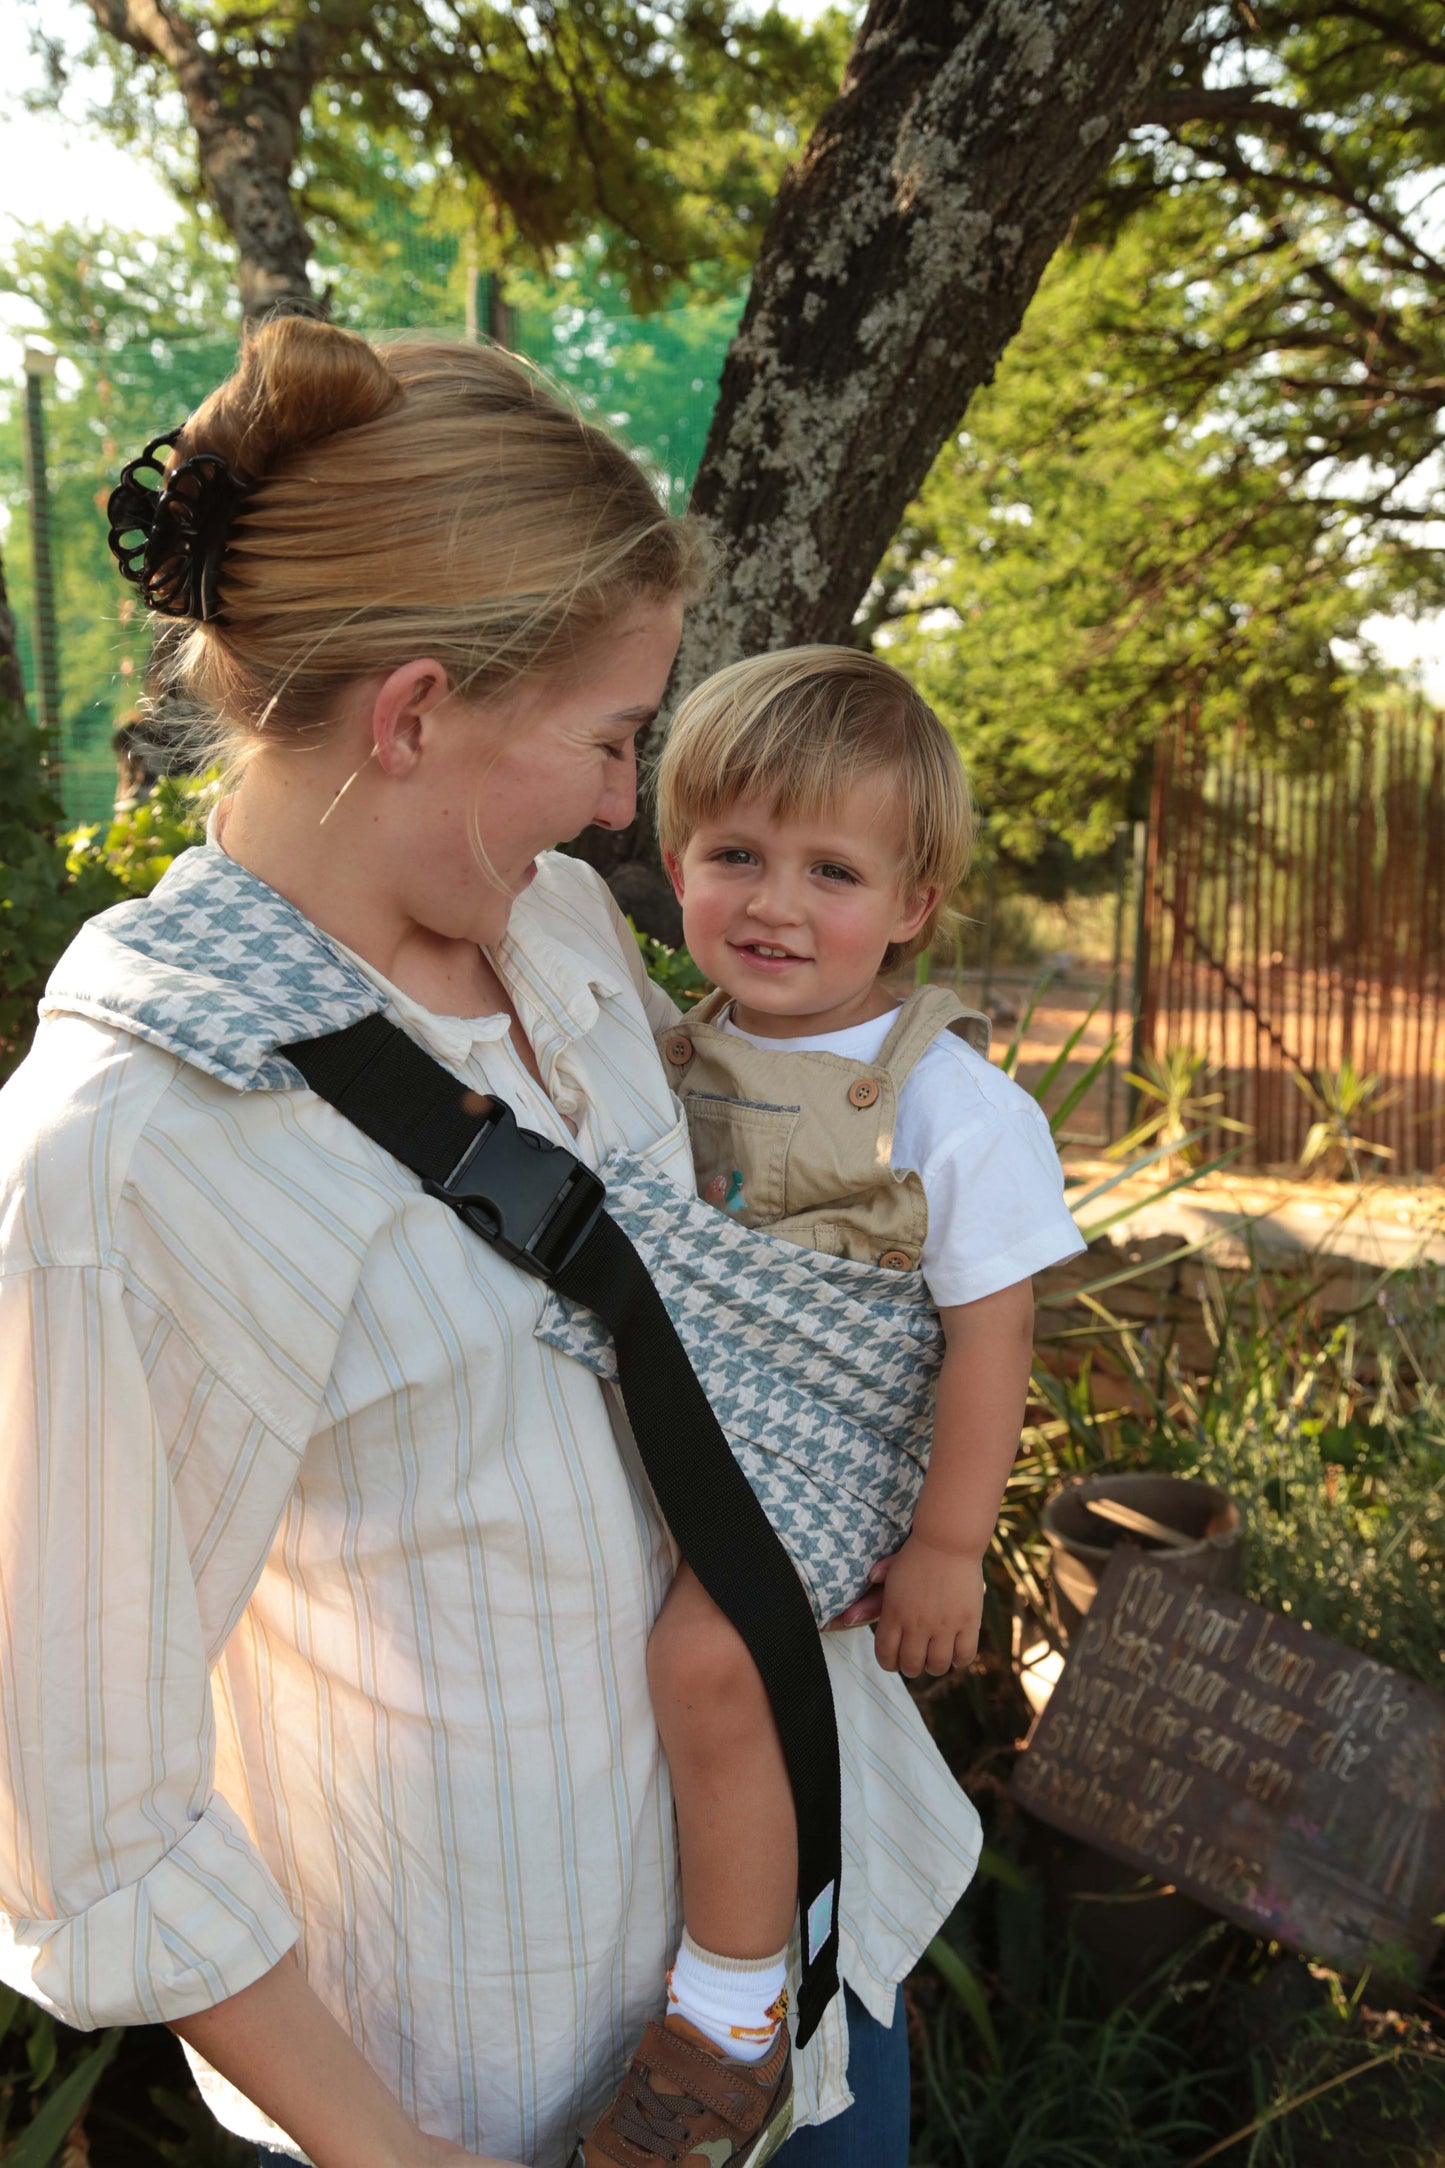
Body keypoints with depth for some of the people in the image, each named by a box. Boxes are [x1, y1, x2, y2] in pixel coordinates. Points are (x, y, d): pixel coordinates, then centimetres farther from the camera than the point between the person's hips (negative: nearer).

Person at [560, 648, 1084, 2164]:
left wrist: (950, 1543, -11)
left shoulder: (950, 1104, -15)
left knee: (699, 1657, -26)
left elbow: (989, 1335, -12)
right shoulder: (672, 1060, 2)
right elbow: (604, 1251, 17)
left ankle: (734, 2016, -5)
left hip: (825, 1445, -7)